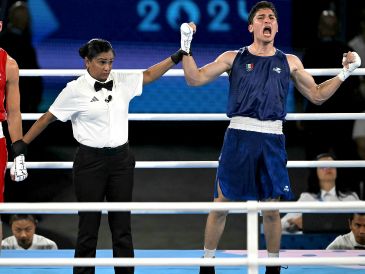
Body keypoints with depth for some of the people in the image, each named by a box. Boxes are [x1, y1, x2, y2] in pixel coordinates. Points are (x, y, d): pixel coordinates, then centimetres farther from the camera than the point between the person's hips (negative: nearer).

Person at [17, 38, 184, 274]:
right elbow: (47, 118, -1)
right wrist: (21, 144, 0)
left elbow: (149, 75, 15)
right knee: (89, 225, 1)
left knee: (122, 225, 8)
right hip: (91, 161, -4)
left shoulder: (122, 81, 3)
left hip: (121, 159, 4)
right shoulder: (76, 90, -9)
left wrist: (177, 57, 7)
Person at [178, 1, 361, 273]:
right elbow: (195, 78, 4)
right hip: (239, 136, -1)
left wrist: (345, 73, 9)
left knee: (271, 209, 5)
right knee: (221, 205, 1)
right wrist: (187, 46, -6)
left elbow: (317, 95, 18)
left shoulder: (289, 62, 13)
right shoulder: (233, 58, 8)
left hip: (272, 140, 1)